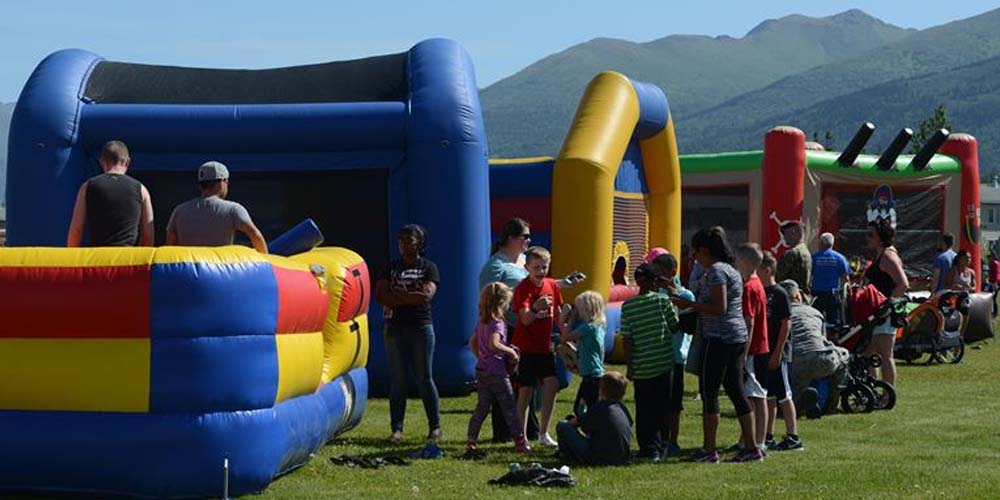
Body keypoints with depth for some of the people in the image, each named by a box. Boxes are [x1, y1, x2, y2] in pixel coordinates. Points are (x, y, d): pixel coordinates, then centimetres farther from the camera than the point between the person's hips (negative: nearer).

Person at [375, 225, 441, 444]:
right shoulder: (391, 267, 10)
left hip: (421, 327, -2)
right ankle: (397, 429, 5)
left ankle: (435, 427, 10)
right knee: (397, 380, 2)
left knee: (424, 379, 1)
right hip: (395, 328, 2)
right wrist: (411, 296, -12)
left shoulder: (428, 267, 3)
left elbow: (427, 294, -13)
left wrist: (395, 297, -9)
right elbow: (379, 294, -3)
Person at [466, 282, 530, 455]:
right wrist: (511, 352, -20)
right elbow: (493, 344, -31)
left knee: (482, 408, 11)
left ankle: (470, 442, 6)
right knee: (510, 408, 2)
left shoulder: (482, 322, 10)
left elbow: (472, 343, 17)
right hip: (497, 373, -8)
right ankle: (520, 442, 8)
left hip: (481, 370, 8)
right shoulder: (497, 324, -17)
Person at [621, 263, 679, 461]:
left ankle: (649, 448, 3)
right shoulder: (663, 300, -7)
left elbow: (627, 339, -3)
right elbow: (675, 327, 2)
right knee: (662, 407, 11)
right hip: (664, 363, 0)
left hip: (641, 367, 0)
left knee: (644, 409, 6)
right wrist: (672, 307, 17)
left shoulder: (628, 306, -4)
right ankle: (661, 447, 17)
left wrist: (629, 366, 3)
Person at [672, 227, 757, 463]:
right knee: (736, 391, 11)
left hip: (719, 338, -10)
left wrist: (689, 304, -13)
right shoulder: (731, 270, 17)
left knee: (709, 392, -4)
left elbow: (719, 308, -21)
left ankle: (709, 449, -2)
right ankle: (751, 447, 11)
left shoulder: (715, 271, -13)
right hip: (737, 337, 10)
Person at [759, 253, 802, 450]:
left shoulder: (779, 294, -10)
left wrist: (777, 353, -16)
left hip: (777, 353, -8)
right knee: (768, 396, 12)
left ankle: (793, 437, -2)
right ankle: (768, 437, 18)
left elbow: (786, 323, -13)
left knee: (783, 396, -5)